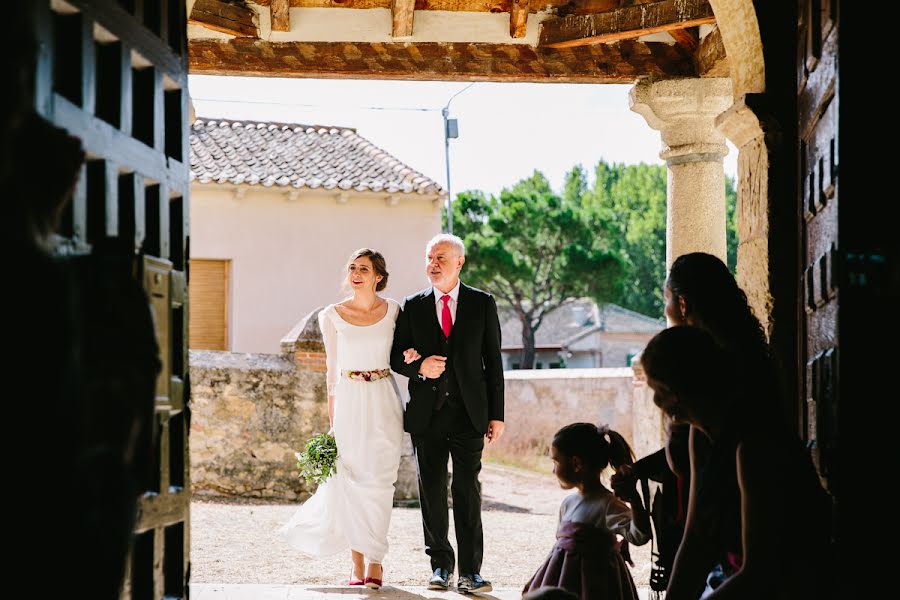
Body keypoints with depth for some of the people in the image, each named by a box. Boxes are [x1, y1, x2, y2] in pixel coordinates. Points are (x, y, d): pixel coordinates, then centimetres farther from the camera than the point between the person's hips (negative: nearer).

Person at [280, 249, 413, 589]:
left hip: (384, 401, 0)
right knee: (350, 482, 0)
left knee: (379, 483, -2)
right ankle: (358, 561, 10)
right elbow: (332, 369, 7)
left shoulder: (393, 311, 4)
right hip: (349, 401, 0)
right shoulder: (332, 316, 3)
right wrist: (331, 416, 3)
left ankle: (375, 561, 7)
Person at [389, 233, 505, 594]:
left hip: (468, 412, -2)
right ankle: (441, 566, 14)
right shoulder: (413, 306, 9)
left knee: (468, 490, -5)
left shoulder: (482, 304, 5)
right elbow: (396, 357, 11)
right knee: (432, 491, 4)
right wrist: (419, 367, -12)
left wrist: (497, 414, 1)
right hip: (426, 413, 2)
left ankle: (470, 571, -3)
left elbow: (493, 361, 5)